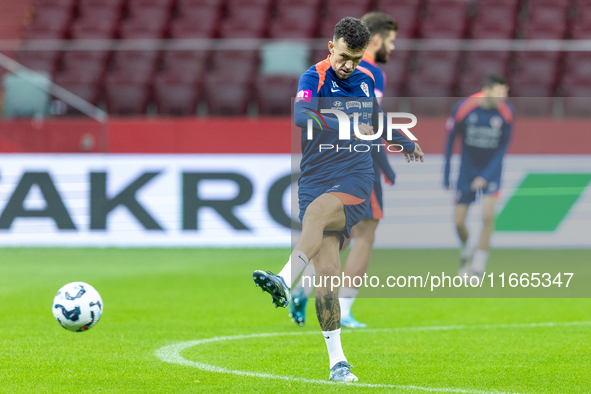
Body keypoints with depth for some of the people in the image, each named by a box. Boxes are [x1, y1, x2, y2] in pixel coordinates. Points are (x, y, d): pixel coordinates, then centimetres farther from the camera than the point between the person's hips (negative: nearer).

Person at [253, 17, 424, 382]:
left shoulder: (366, 80, 13)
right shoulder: (315, 77, -1)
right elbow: (300, 115, -22)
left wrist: (406, 143, 49)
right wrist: (347, 126, -34)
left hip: (357, 182, 1)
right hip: (316, 182, -1)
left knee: (317, 212, -33)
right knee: (327, 272, -11)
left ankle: (285, 282, -53)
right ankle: (337, 361, -7)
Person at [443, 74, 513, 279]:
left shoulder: (506, 112, -14)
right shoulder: (463, 108, -17)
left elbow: (503, 147, -5)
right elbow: (450, 139, -4)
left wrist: (486, 176, -13)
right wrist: (446, 175, -1)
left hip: (491, 169, 0)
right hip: (467, 168, 0)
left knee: (487, 214, -20)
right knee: (459, 222, 0)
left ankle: (478, 267, -11)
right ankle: (465, 253, 34)